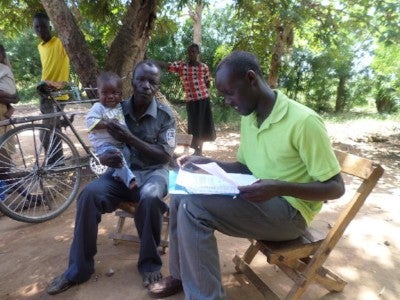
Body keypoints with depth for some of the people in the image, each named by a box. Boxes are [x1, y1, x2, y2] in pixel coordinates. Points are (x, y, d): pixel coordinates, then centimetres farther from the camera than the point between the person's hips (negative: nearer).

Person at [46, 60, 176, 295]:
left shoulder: (165, 115, -5)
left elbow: (165, 156, -12)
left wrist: (130, 139, -22)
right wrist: (104, 157, -20)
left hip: (153, 172, -2)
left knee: (150, 198, -36)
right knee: (89, 194, -25)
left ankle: (150, 263, -11)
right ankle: (79, 268, -8)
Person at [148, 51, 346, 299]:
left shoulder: (303, 121, -20)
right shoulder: (248, 118, 4)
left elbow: (336, 188, -16)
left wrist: (280, 188, -31)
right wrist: (205, 163, 0)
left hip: (290, 211, -8)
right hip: (258, 200, 8)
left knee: (194, 207, -24)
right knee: (182, 195, -2)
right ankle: (181, 275, 15)